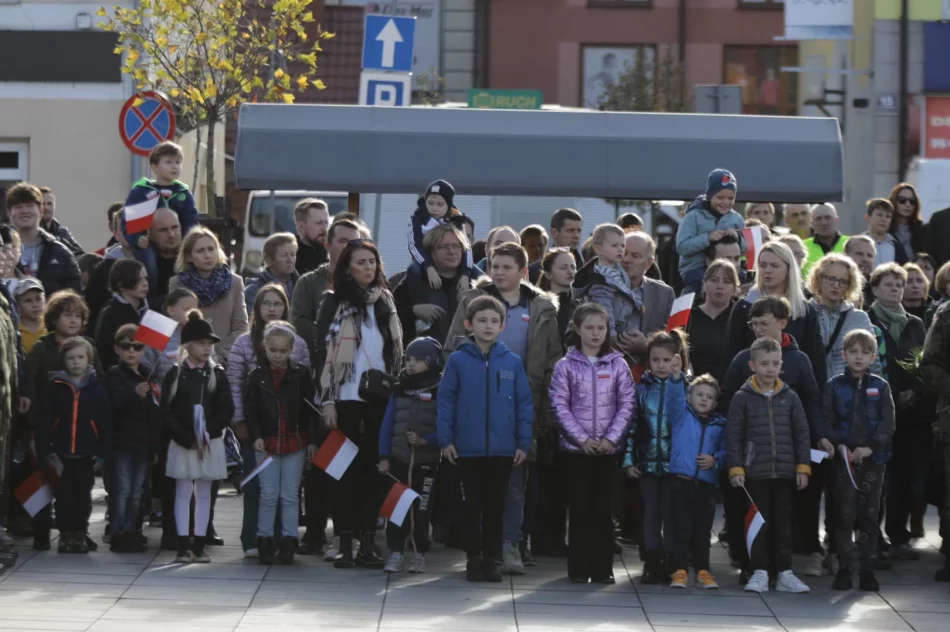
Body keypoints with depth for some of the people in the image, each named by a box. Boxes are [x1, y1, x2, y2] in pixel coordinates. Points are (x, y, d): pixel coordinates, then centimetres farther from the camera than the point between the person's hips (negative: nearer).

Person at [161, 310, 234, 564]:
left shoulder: (217, 375, 3)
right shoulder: (175, 375, -2)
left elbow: (227, 410, 0)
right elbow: (166, 411, -5)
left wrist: (207, 432, -14)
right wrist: (187, 438, -14)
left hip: (210, 443, 2)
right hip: (182, 443, -2)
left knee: (204, 493, 6)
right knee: (183, 492, 0)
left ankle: (199, 545, 10)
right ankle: (183, 545, 1)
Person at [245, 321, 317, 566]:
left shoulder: (301, 374, -2)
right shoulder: (257, 376, 0)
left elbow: (310, 409, 0)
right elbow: (250, 409, 1)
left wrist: (312, 440, -3)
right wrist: (256, 436, -10)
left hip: (295, 442, 0)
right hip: (267, 443, 0)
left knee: (290, 496, 4)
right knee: (268, 495, 3)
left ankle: (288, 543, 8)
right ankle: (264, 542, 8)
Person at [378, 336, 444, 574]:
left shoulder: (440, 392, -6)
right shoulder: (399, 390, 6)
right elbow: (386, 425, 7)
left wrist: (425, 440, -23)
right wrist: (384, 456, 0)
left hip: (426, 461, -3)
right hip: (398, 458, 3)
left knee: (421, 509, 4)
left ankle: (419, 555, 13)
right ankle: (395, 553, 4)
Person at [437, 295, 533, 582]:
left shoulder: (513, 362, 0)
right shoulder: (458, 360, -3)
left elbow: (524, 404, 3)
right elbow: (446, 400, -2)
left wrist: (524, 443, -1)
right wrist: (446, 439, -7)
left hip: (503, 449, 1)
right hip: (468, 448, -1)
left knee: (495, 506, 8)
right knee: (473, 505, 7)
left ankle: (491, 559, 17)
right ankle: (473, 559, 14)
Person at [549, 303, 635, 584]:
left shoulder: (617, 364, 4)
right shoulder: (566, 365, 0)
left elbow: (627, 404, 1)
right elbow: (560, 406, -4)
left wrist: (611, 437, -9)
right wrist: (582, 438, -11)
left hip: (608, 447, 1)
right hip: (576, 447, -1)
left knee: (603, 509, 3)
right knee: (580, 509, 2)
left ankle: (603, 568, 7)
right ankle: (579, 568, 6)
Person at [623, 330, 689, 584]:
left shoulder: (685, 387, -1)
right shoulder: (642, 388, 5)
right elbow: (631, 425, 5)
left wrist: (675, 382, -19)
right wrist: (628, 460, 0)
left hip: (674, 461, -2)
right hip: (647, 461, 2)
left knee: (670, 512, 2)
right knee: (651, 512, 5)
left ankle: (669, 563, 7)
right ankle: (652, 563, 9)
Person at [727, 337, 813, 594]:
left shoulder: (790, 397, 5)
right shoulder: (743, 398, -1)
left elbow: (801, 434, 8)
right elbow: (733, 436, -1)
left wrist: (803, 466, 2)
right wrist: (736, 468, -7)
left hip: (785, 471, 2)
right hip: (755, 472, -2)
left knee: (783, 523, 7)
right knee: (759, 523, 3)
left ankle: (785, 573, 12)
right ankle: (760, 573, 8)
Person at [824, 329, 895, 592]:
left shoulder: (880, 387, 5)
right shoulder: (834, 386, 4)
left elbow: (888, 422, -1)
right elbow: (827, 421, 0)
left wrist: (870, 447, -14)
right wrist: (839, 446, -14)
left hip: (873, 459, 1)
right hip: (843, 459, -1)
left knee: (869, 515, 3)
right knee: (844, 515, -1)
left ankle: (867, 570, 7)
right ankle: (844, 569, 4)